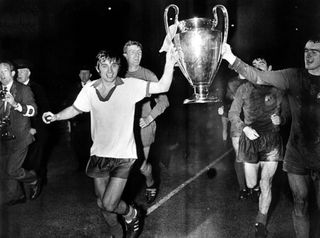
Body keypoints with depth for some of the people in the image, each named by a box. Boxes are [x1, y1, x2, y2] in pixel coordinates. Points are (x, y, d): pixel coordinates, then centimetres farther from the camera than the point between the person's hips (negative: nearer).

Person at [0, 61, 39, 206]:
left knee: (12, 170, -12)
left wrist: (16, 104, -28)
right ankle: (14, 197, 27)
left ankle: (33, 180, 17)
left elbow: (33, 110, -15)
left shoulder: (23, 89, -5)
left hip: (19, 137, -6)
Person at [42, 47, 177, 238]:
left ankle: (133, 214, 24)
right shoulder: (90, 89, -4)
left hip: (123, 156, -4)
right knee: (102, 203, 15)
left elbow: (163, 87, -19)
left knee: (109, 204, -10)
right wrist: (56, 117, -5)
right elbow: (75, 109, 11)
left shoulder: (131, 86, -14)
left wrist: (169, 65, -34)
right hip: (99, 154, 4)